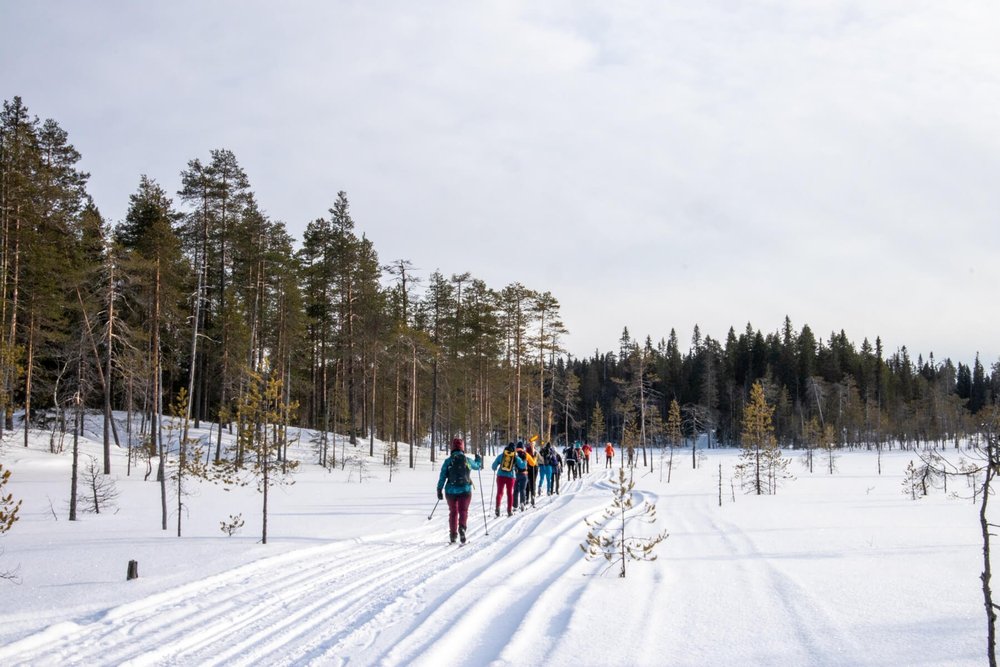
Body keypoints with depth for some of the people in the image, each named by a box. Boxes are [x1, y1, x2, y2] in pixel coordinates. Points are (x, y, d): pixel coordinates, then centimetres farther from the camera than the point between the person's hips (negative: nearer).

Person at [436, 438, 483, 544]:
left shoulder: (448, 461, -4)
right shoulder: (467, 460, -2)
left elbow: (442, 477, -5)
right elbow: (477, 466, 20)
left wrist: (439, 490, 1)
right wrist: (479, 459, 41)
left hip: (451, 491, 1)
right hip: (465, 490, -1)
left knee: (453, 512, 13)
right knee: (463, 511, 7)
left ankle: (453, 535, 15)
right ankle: (462, 527, -21)